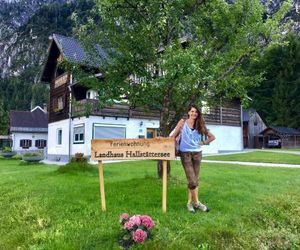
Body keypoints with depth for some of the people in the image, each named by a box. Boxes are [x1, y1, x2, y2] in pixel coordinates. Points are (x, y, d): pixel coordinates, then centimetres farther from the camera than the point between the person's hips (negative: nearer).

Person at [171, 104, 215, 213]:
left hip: (197, 153, 4)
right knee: (192, 181, -8)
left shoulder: (200, 125, 8)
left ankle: (189, 203, 18)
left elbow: (212, 137, 14)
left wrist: (203, 143, 5)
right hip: (185, 153, -4)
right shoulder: (182, 122, 0)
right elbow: (174, 136, 0)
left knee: (194, 180, 6)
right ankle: (197, 203, 8)